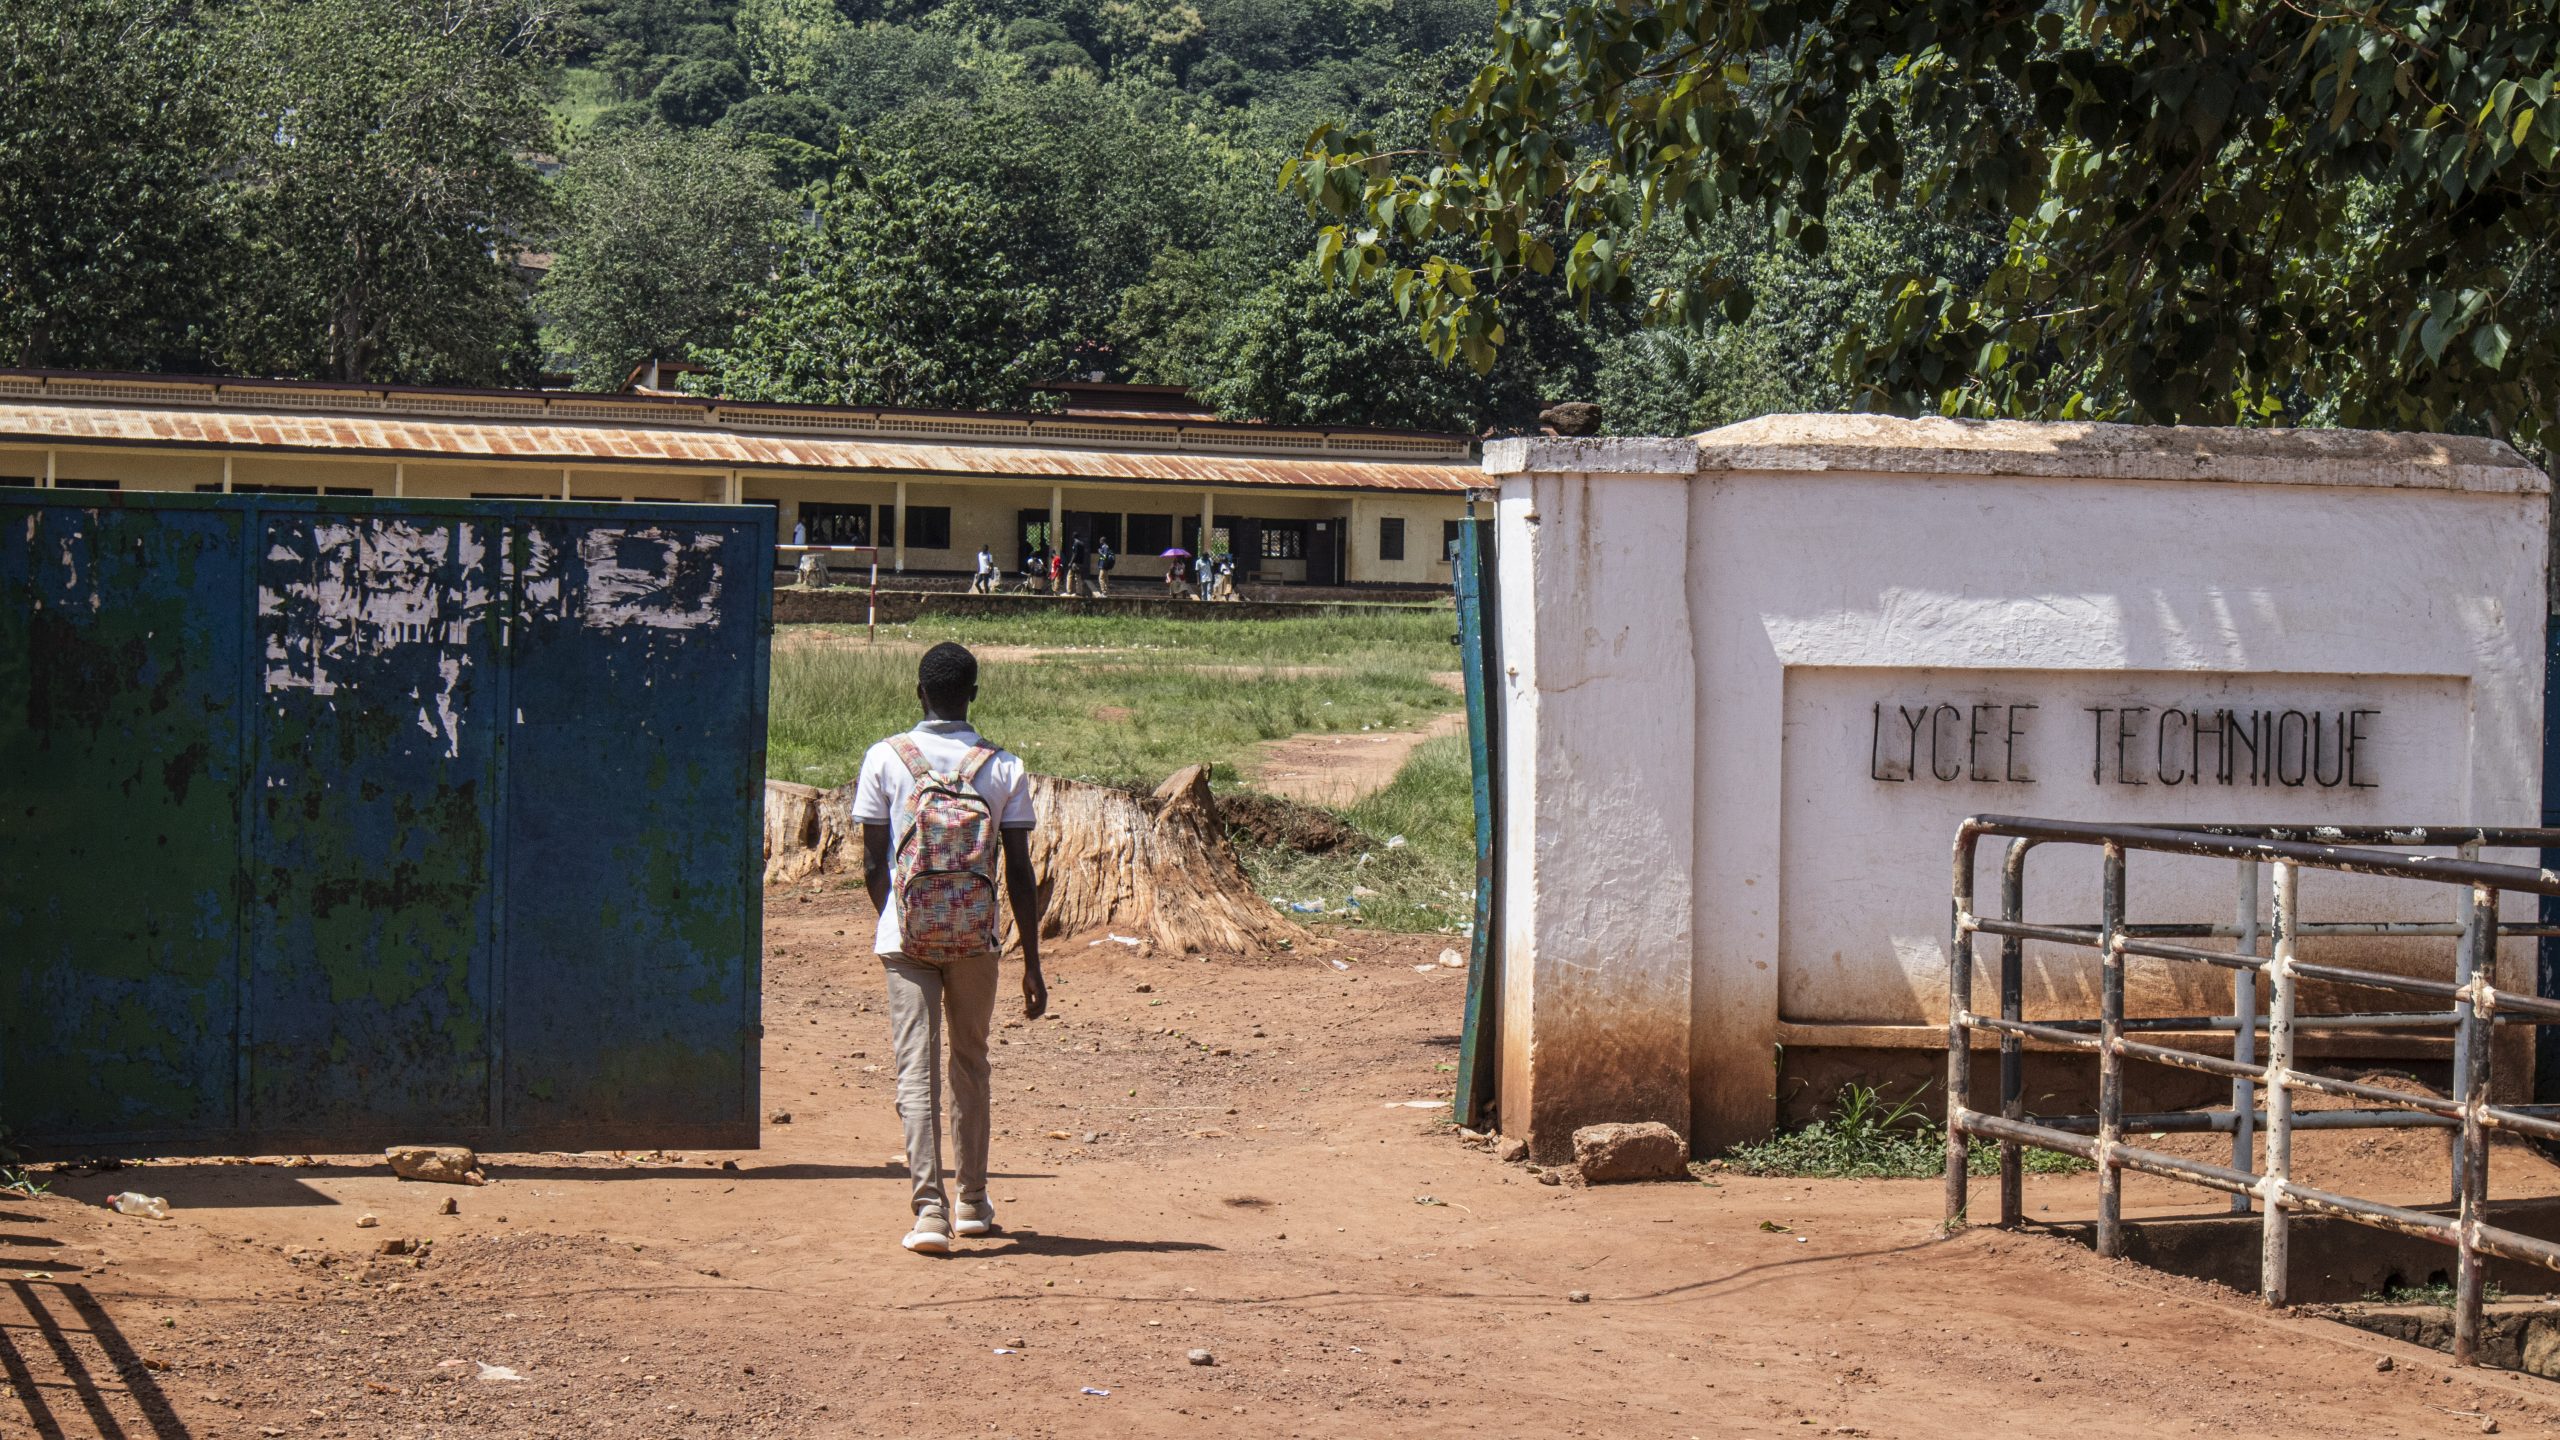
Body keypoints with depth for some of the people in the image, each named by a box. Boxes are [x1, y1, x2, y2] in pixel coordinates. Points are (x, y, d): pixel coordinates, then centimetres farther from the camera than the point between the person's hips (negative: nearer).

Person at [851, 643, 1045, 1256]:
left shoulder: (885, 759, -3)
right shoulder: (1004, 769, -1)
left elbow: (873, 866, -1)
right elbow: (1021, 875, -2)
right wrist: (1032, 964, 4)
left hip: (908, 939, -2)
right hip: (976, 940, 2)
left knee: (917, 1071, -2)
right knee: (970, 1063, 18)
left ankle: (928, 1208, -15)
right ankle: (972, 1203, 27)